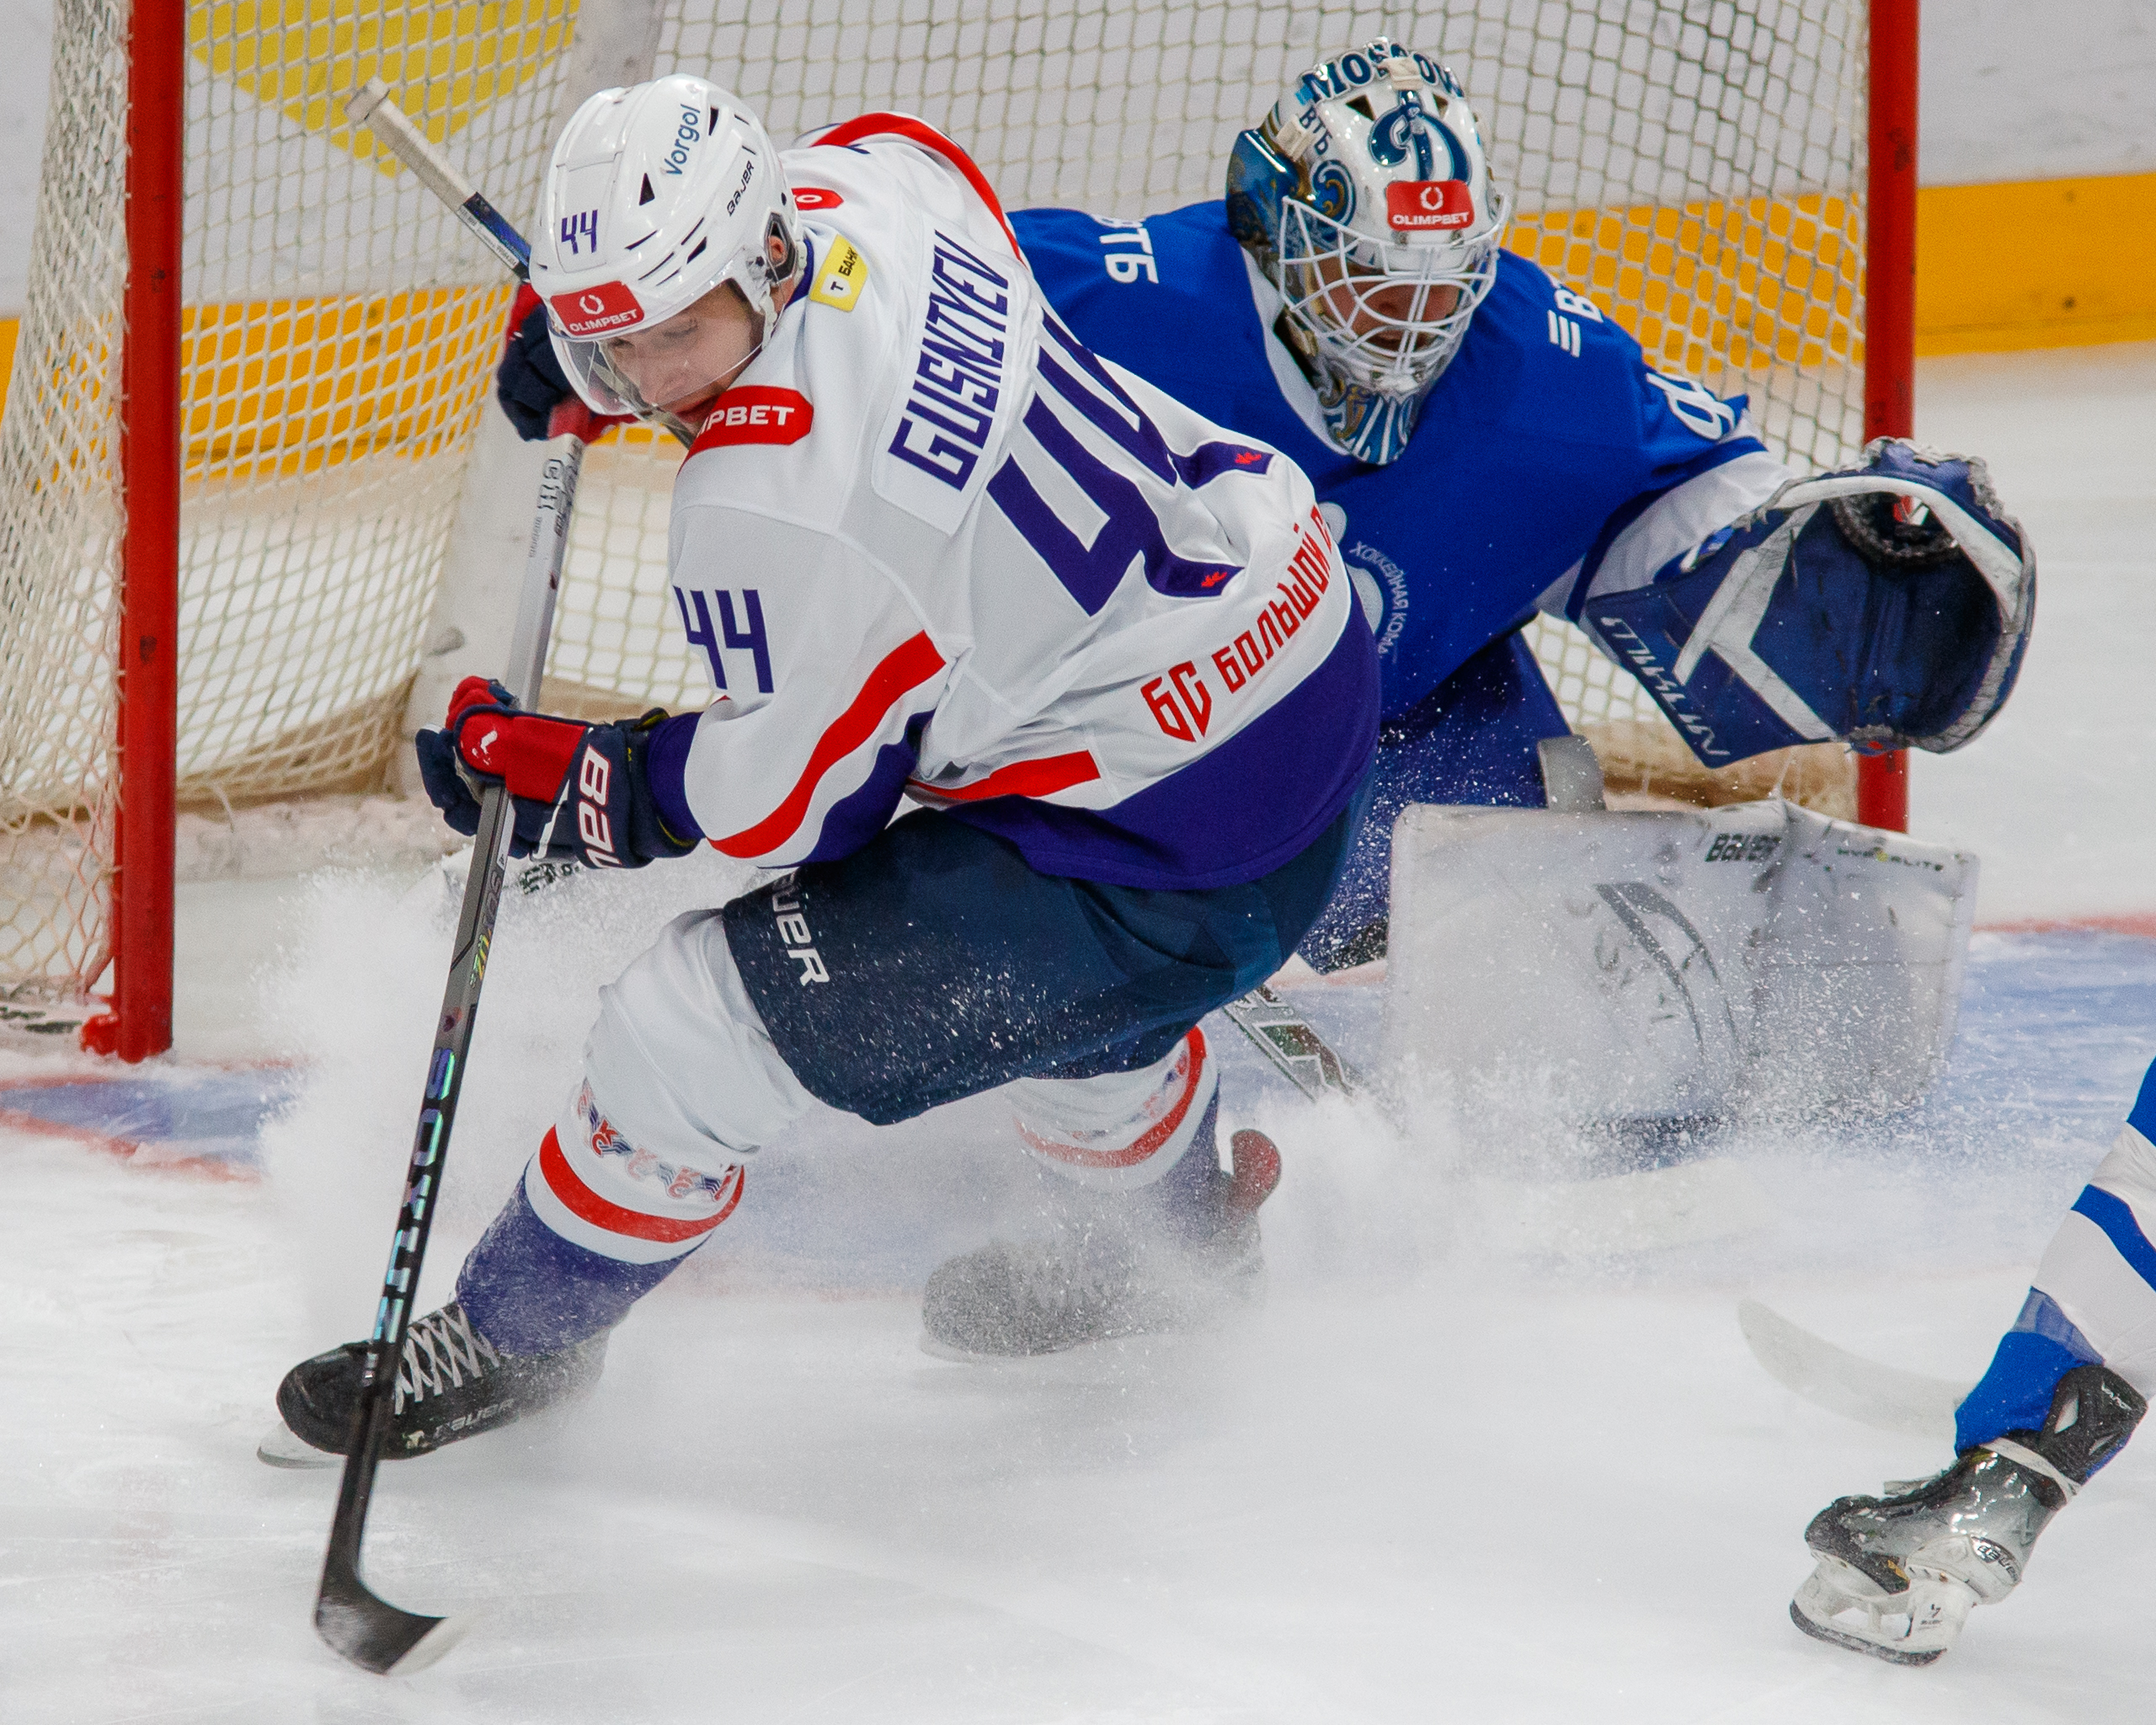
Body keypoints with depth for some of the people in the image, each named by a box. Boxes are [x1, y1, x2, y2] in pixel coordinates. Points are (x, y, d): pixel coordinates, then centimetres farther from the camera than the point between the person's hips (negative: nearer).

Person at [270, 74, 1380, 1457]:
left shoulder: (771, 510, -27)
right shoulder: (866, 186, -6)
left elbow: (790, 804, -13)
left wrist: (573, 781, 2)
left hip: (1176, 849, -9)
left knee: (695, 1020, -4)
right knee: (1037, 965, 40)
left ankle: (519, 1329, 20)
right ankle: (1171, 1236, 67)